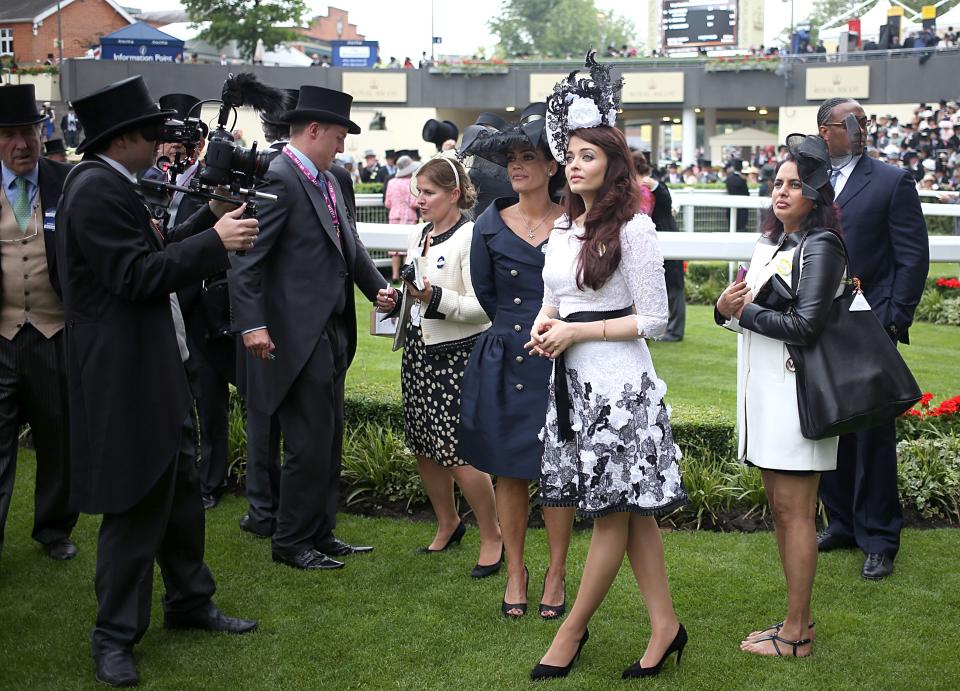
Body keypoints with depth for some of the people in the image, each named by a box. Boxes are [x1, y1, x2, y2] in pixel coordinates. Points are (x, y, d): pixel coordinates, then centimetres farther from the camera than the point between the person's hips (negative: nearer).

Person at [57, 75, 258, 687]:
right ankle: (115, 636, 14)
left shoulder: (114, 185, 13)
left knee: (179, 488, 19)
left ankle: (191, 602, 34)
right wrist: (215, 240, -20)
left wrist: (211, 217, 9)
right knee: (137, 505, -1)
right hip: (124, 374, -10)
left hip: (155, 367, 10)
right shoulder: (96, 189, -19)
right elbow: (137, 276, -23)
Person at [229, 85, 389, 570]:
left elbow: (348, 245, 18)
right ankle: (292, 543, 12)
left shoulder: (325, 180, 13)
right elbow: (247, 259, -19)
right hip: (299, 335, -9)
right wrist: (253, 324, -26)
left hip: (331, 331, 10)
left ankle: (320, 535, 28)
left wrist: (380, 289, 3)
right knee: (309, 444, -2)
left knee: (329, 440, 16)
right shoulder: (279, 179, -14)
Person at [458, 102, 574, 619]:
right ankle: (515, 572, 22)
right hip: (504, 363, 2)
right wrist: (518, 331, 10)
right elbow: (485, 294, 10)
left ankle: (556, 575, 18)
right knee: (509, 472, 8)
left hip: (559, 362, -1)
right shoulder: (490, 226, 3)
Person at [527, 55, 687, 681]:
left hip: (619, 382, -7)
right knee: (630, 513, 11)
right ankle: (665, 625, 19)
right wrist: (544, 325, -1)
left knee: (613, 512, 2)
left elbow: (654, 319, -10)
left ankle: (573, 631, 14)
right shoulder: (564, 228, 12)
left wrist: (577, 331, -14)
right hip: (572, 378, 7)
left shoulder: (634, 228, -10)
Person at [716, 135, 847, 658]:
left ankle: (796, 633, 5)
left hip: (796, 391, -9)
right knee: (779, 506, 13)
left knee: (794, 511, -3)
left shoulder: (819, 247, -10)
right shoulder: (769, 243, 15)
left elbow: (806, 325, -18)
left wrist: (743, 310, -10)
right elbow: (745, 308, 16)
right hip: (763, 387, 9)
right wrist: (725, 308, -6)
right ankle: (797, 618, 23)